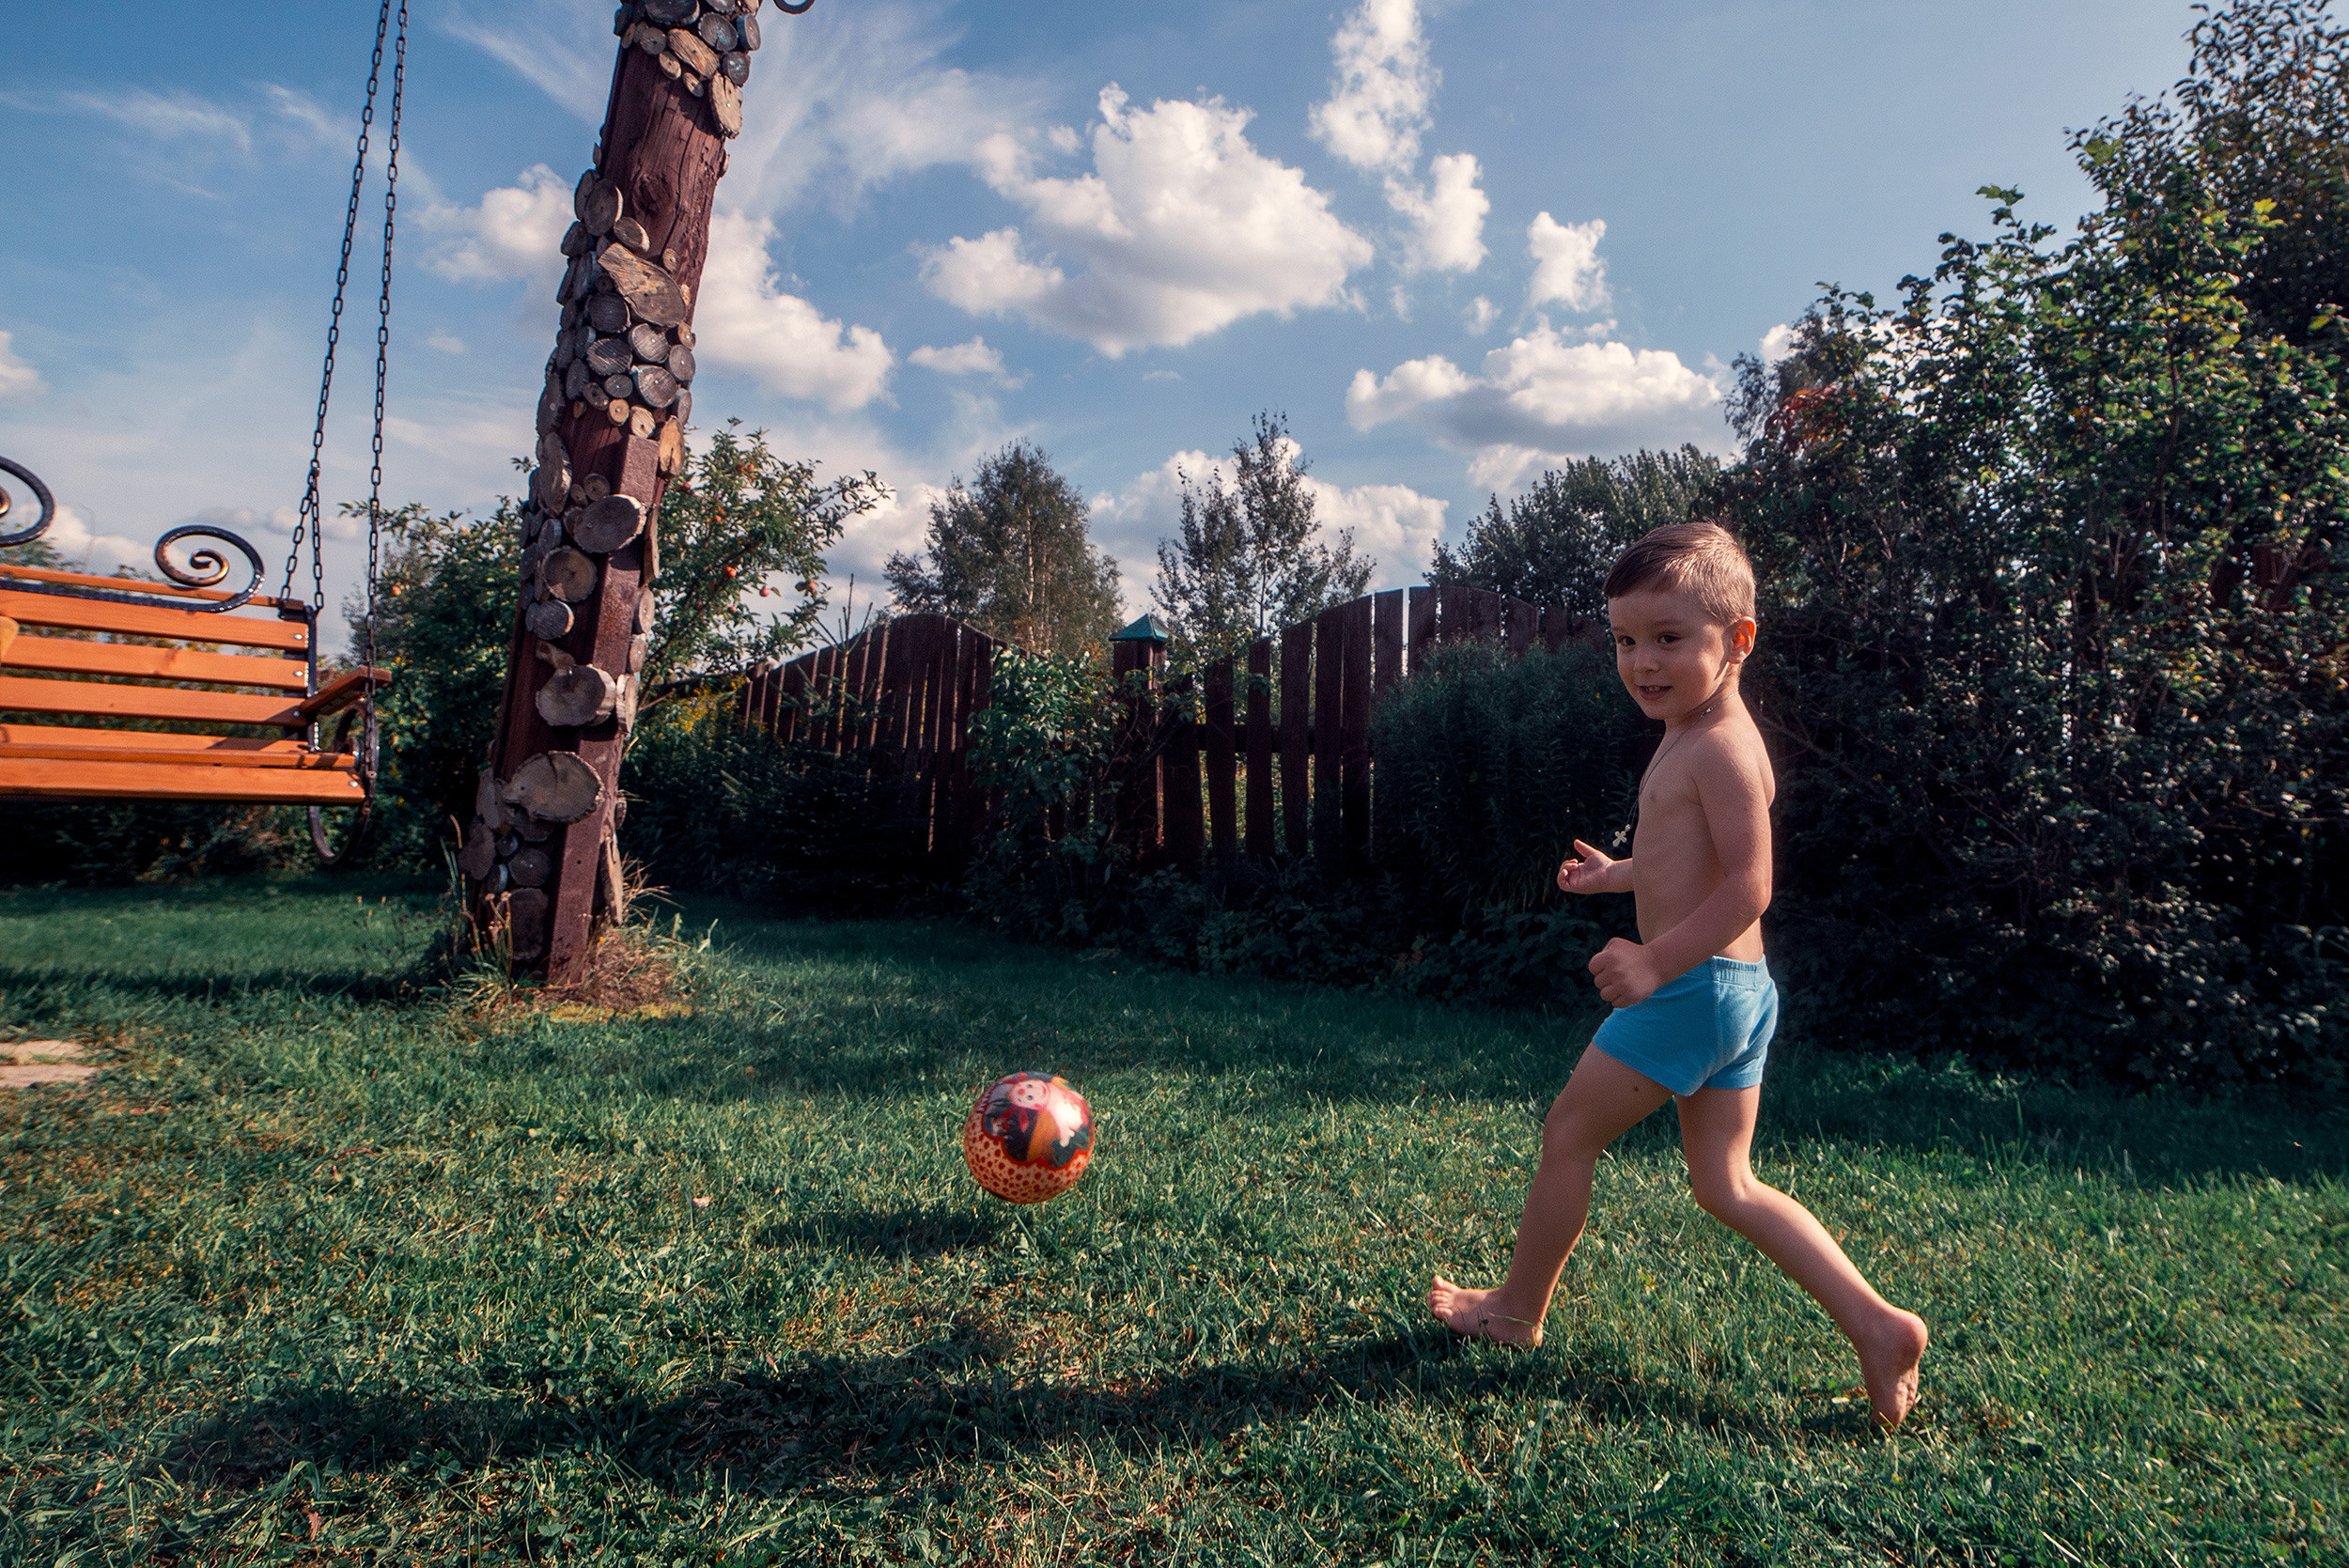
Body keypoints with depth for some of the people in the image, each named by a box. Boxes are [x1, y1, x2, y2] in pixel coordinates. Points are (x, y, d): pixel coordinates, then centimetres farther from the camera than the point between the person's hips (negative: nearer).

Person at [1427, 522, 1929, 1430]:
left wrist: (1657, 961, -27)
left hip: (1695, 989, -10)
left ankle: (1517, 1308, 22)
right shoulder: (1698, 739, 13)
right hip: (1738, 991, 10)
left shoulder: (1717, 748, -17)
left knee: (1569, 1134, 5)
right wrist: (1617, 875, 34)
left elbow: (1748, 885, -24)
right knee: (1725, 1185, 15)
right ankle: (1877, 1326, 14)